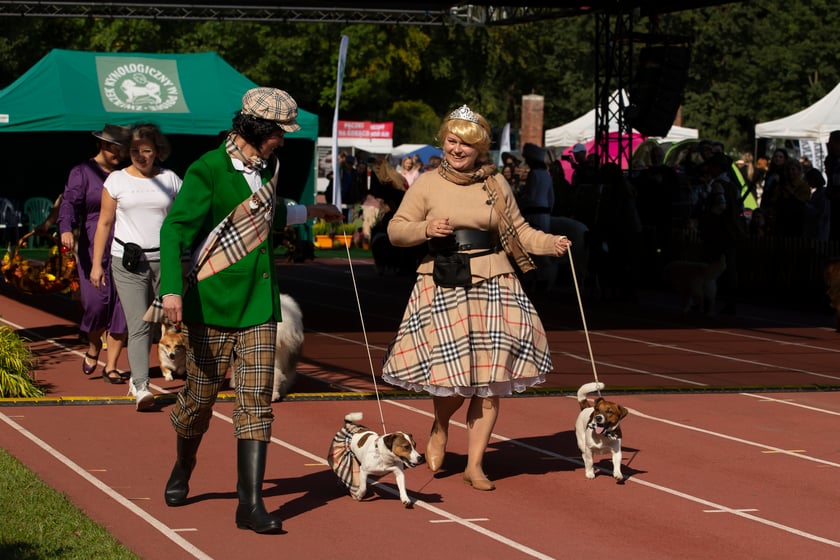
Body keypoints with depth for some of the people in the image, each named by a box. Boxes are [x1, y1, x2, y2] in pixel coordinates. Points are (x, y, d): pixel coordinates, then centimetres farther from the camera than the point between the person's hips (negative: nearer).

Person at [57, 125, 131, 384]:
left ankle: (110, 366, 4)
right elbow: (70, 203, -12)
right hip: (94, 250, -3)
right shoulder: (82, 173, 2)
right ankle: (93, 347, 18)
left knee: (122, 308, -4)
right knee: (97, 302, -13)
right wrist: (66, 229, -31)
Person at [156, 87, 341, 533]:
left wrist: (309, 211, 36)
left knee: (256, 400, -4)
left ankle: (250, 504, -7)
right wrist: (172, 289, -29)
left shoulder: (268, 166, 10)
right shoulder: (208, 171, -12)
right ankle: (183, 471, 36)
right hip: (212, 303, -5)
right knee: (200, 397, 7)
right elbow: (175, 229, -18)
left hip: (259, 304, 5)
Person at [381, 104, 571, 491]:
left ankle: (475, 464, 10)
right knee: (451, 372, -10)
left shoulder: (495, 184, 9)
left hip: (492, 283, 2)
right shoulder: (427, 185, 2)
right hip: (443, 285, -2)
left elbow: (519, 230, 16)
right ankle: (440, 428, 26)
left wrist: (551, 243, -1)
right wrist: (426, 229, -15)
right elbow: (396, 230, 3)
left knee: (490, 377, -1)